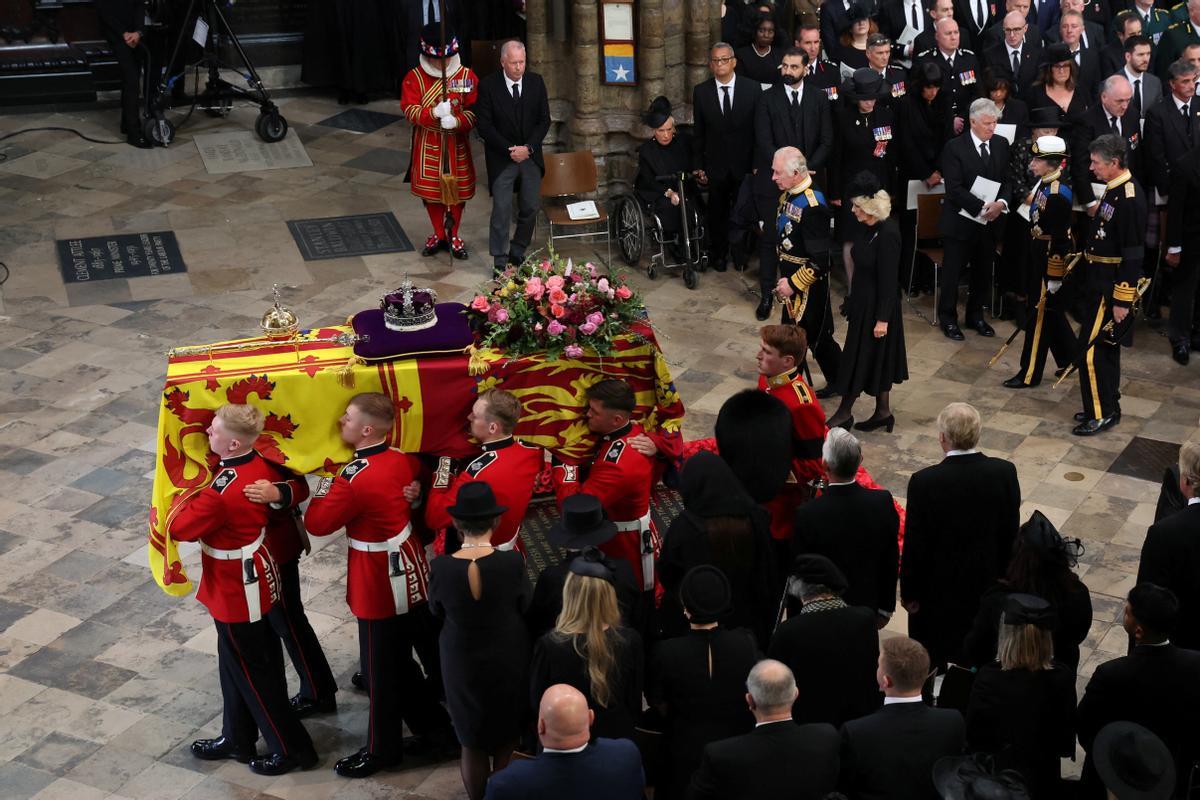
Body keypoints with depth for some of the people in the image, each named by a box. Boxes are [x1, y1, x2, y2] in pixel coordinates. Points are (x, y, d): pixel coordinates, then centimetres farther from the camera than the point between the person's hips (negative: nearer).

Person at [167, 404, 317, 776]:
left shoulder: (223, 490, -32)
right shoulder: (262, 466, -6)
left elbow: (179, 528, -21)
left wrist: (189, 496, -6)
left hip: (237, 591, -9)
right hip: (258, 579, 9)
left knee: (252, 673, 8)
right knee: (237, 665, 23)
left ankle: (292, 748, 20)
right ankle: (237, 739, 39)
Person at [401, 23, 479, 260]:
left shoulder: (467, 76, -6)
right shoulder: (414, 77, -6)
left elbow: (474, 111, -8)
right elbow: (409, 109, -13)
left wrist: (457, 121, -29)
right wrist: (434, 113, -30)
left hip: (457, 143, 0)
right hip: (428, 145, 0)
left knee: (457, 190, 9)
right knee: (431, 191, 10)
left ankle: (453, 236, 28)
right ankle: (438, 234, 30)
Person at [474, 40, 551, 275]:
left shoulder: (536, 82, 1)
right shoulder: (488, 86, -9)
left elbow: (544, 120, 3)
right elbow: (484, 126, -9)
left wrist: (528, 148, -10)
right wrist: (509, 150, -14)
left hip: (531, 156, 4)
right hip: (501, 158, -4)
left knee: (530, 208, 7)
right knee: (501, 210, -5)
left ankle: (517, 252, 24)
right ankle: (500, 262, 4)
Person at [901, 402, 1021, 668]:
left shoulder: (924, 482, -24)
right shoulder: (1005, 472, -14)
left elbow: (915, 545, -16)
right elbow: (1011, 533, -3)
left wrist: (909, 592, -2)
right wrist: (1004, 578, 12)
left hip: (938, 588, -3)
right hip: (988, 583, 4)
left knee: (931, 665, 15)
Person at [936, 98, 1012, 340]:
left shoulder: (1001, 144, 5)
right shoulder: (955, 147, -11)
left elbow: (1007, 180, 7)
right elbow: (954, 189, -17)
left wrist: (1001, 202, -14)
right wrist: (981, 207, -24)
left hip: (990, 221, 5)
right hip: (961, 222, -5)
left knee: (983, 272, 13)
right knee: (953, 272, 5)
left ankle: (975, 315, 29)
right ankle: (948, 318, 18)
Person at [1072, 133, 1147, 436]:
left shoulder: (1130, 198, -22)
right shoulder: (1115, 189, 7)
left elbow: (1133, 254, -22)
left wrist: (1122, 301, -21)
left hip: (1111, 286, -10)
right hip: (1100, 281, 10)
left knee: (1091, 349, -5)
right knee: (1106, 347, 18)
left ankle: (1101, 414, 4)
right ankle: (1108, 406, 29)